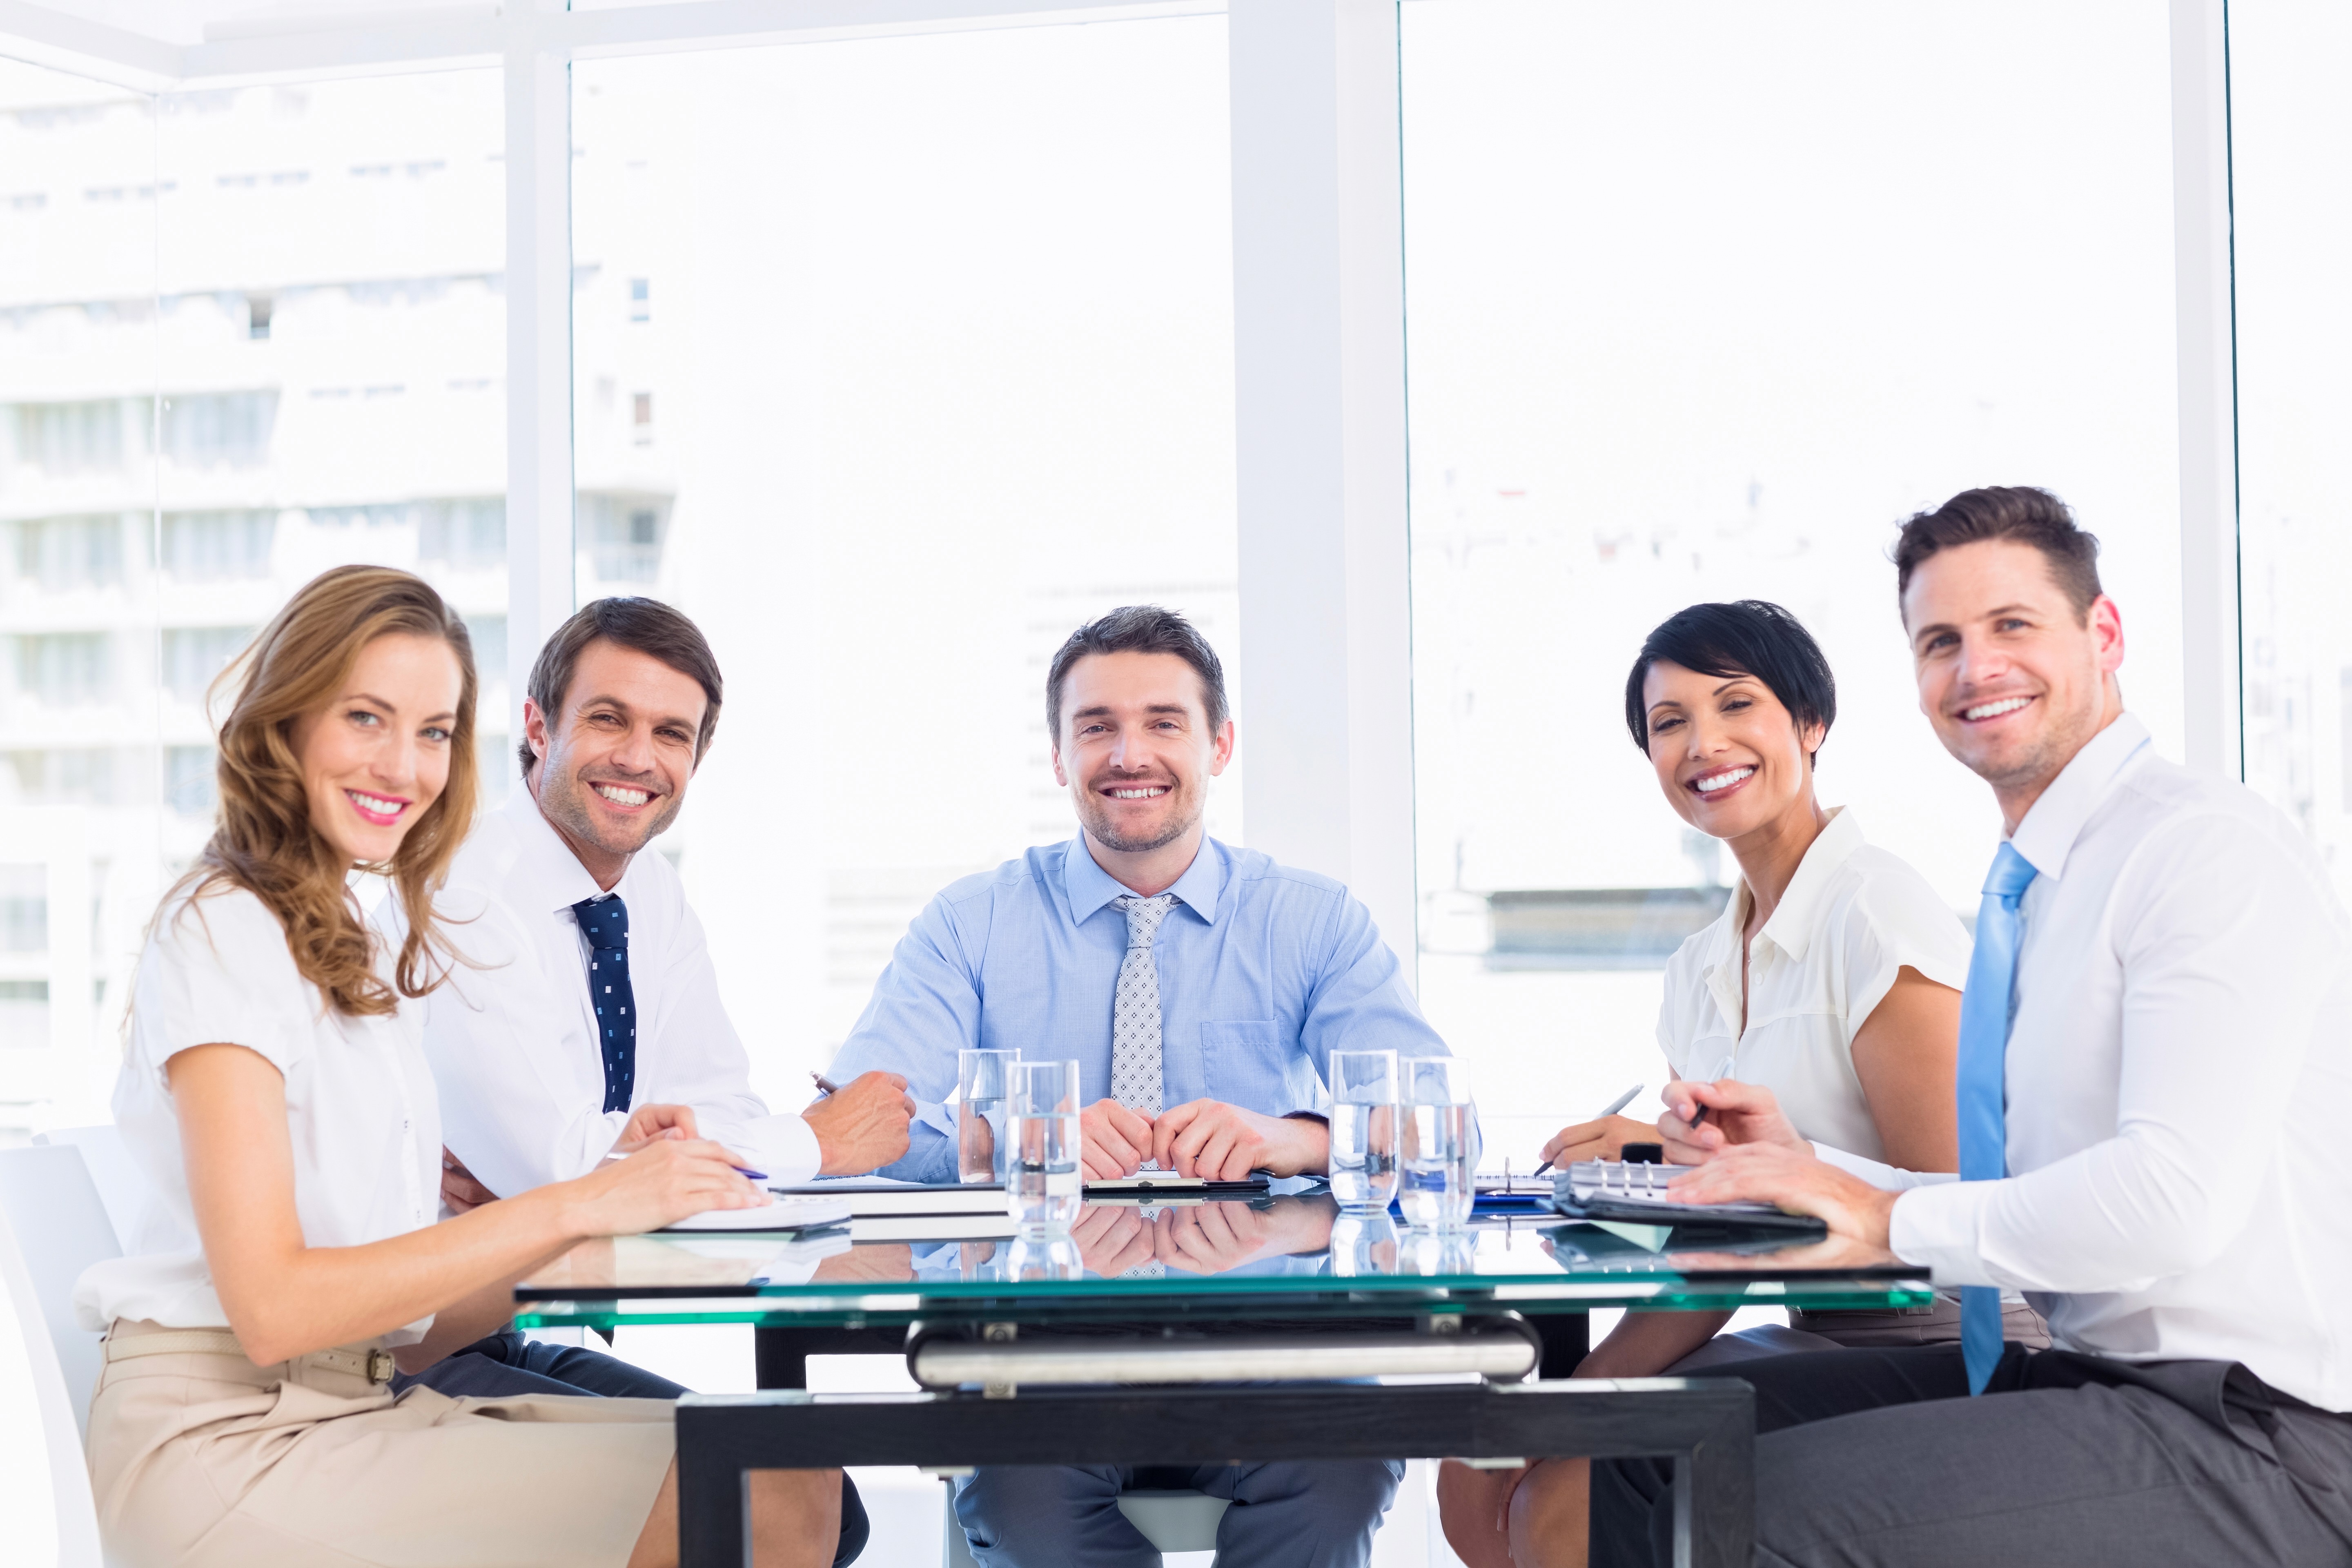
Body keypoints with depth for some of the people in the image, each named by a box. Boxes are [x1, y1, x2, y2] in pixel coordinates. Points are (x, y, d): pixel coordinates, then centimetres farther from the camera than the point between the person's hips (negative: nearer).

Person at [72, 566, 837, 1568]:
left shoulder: (368, 956, 18)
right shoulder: (222, 932, -7)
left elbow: (400, 1331, 11)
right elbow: (272, 1308, -18)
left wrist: (623, 1195, -1)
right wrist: (571, 1209, -19)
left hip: (358, 1405, 8)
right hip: (224, 1439, -8)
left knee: (797, 1481, -10)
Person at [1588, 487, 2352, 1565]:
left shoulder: (2214, 850, -14)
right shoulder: (2026, 892, 16)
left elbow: (2172, 1201, -25)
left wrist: (1886, 1214, -16)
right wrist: (1803, 1166, 4)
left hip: (2247, 1431, -9)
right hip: (2081, 1374, 9)